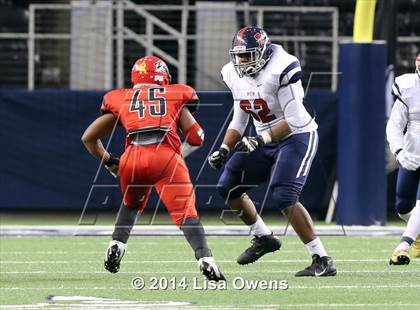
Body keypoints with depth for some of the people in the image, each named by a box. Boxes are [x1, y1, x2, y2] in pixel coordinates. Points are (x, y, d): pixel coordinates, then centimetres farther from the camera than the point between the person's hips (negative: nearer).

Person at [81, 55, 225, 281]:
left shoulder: (121, 100, 26)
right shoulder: (175, 95, 22)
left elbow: (89, 137, 28)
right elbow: (195, 138, 18)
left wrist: (108, 161, 40)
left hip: (132, 158, 2)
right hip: (166, 157, -2)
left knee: (131, 203, 31)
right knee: (186, 213, -4)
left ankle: (117, 245, 15)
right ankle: (205, 260, -24)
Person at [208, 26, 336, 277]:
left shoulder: (282, 70, -24)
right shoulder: (236, 76, 2)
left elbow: (293, 120, -24)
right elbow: (239, 121, 11)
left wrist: (260, 140, -30)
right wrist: (224, 149, -3)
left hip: (297, 137, -8)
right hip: (266, 141, 8)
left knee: (284, 197, -22)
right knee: (229, 187, 4)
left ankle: (323, 261, -18)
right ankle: (264, 238, 23)